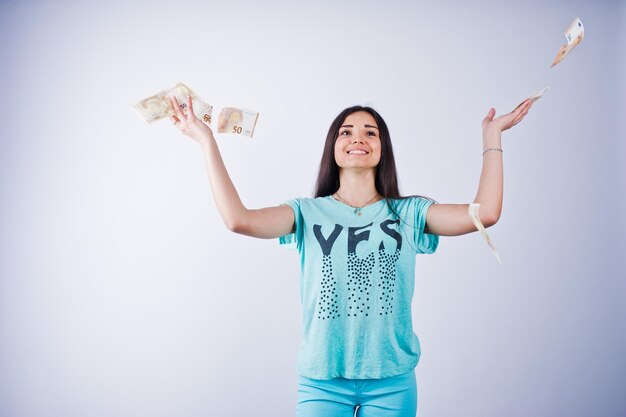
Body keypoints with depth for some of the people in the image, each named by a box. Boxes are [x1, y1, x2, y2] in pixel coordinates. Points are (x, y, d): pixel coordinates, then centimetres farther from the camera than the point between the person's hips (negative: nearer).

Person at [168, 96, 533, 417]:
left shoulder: (408, 213, 3)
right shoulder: (309, 213, 1)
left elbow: (485, 213, -10)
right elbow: (239, 219, -15)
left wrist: (492, 137, -6)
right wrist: (208, 141, -12)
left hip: (392, 381, 1)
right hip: (322, 381, -1)